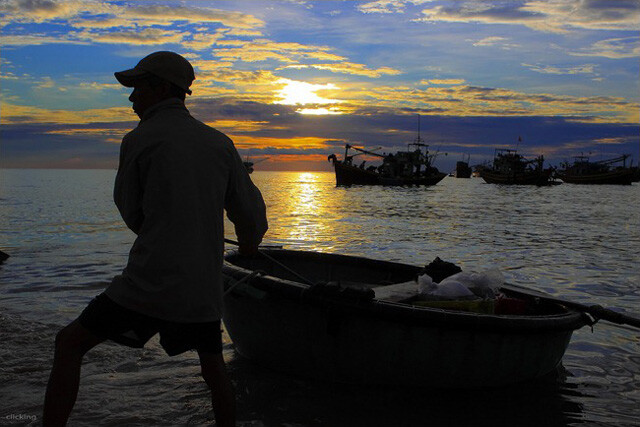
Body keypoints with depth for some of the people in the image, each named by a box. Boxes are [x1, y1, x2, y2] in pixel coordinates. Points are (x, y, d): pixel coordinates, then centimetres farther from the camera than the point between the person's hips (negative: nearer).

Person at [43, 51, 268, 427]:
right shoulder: (220, 143, 7)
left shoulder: (139, 139, -4)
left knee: (70, 344, 9)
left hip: (150, 282, -4)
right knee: (214, 367, 23)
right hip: (204, 288, 5)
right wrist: (250, 241, 34)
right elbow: (251, 213, 11)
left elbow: (131, 212, 6)